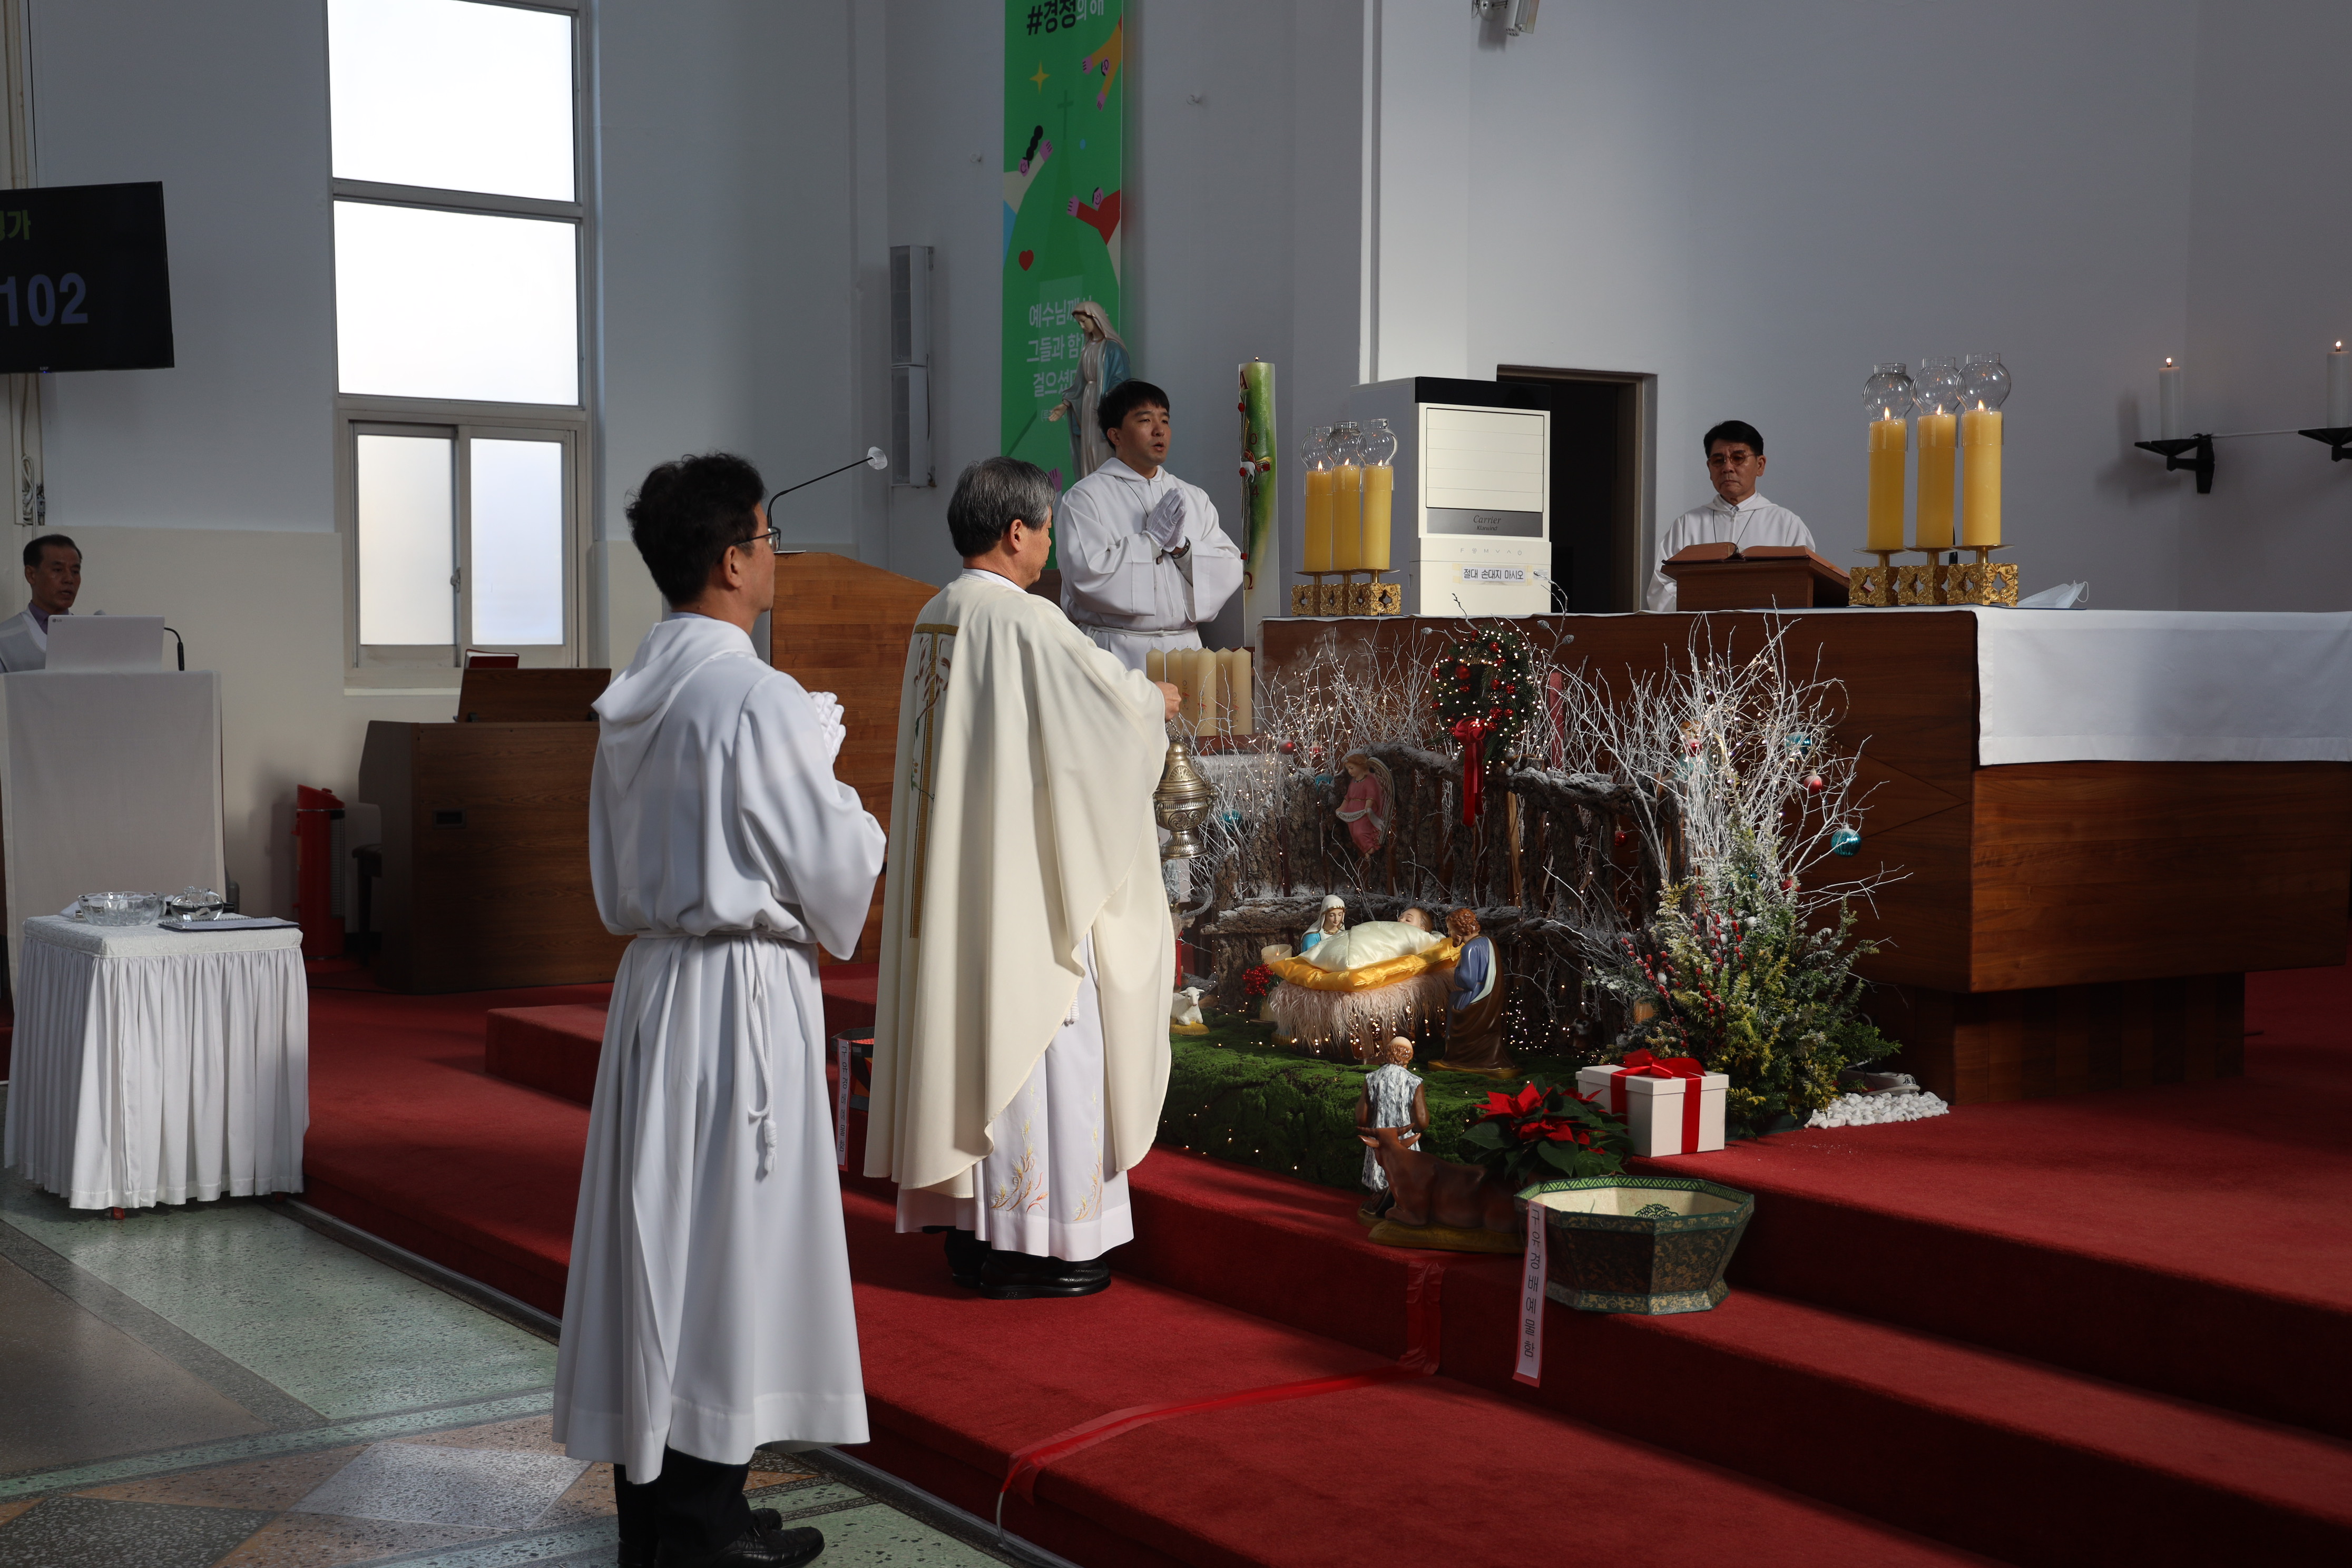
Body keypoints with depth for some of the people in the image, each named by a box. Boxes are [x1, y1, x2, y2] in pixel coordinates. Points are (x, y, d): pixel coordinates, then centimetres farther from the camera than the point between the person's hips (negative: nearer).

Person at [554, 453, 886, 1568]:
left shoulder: (633, 697, 8)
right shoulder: (757, 700, -18)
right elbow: (833, 864, -13)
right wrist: (865, 831, 8)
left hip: (651, 978, 8)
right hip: (742, 987, -8)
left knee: (655, 1227, 13)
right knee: (730, 1238, 0)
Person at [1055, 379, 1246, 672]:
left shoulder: (1194, 499, 17)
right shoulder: (1086, 497, 1)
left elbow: (1231, 571, 10)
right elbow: (1085, 573, -13)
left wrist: (1182, 547, -6)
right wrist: (1152, 540, -7)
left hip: (1183, 648, 4)